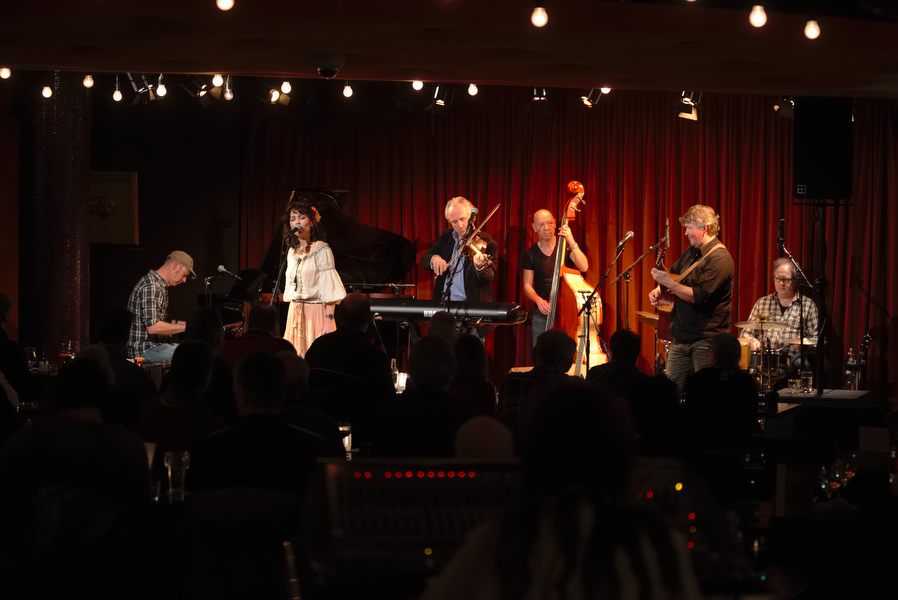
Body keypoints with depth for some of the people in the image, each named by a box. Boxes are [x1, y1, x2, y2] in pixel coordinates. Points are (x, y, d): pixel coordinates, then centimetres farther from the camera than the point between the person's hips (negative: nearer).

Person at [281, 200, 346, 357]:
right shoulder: (292, 252, 14)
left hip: (316, 311, -6)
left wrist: (328, 321, -20)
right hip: (295, 313, 6)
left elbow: (328, 289, -13)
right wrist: (291, 316, 16)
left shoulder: (321, 250, -7)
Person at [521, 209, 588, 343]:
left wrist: (572, 243, -22)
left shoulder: (565, 246, 3)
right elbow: (527, 286, 6)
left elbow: (584, 267, -12)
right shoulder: (531, 254, 6)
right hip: (542, 314, 1)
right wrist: (538, 300, -13)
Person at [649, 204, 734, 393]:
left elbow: (698, 296, -24)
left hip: (706, 340, -8)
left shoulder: (720, 258, -16)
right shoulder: (691, 252, 12)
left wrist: (667, 282, -19)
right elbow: (674, 272, 28)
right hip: (682, 336, 8)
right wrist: (659, 289, 7)